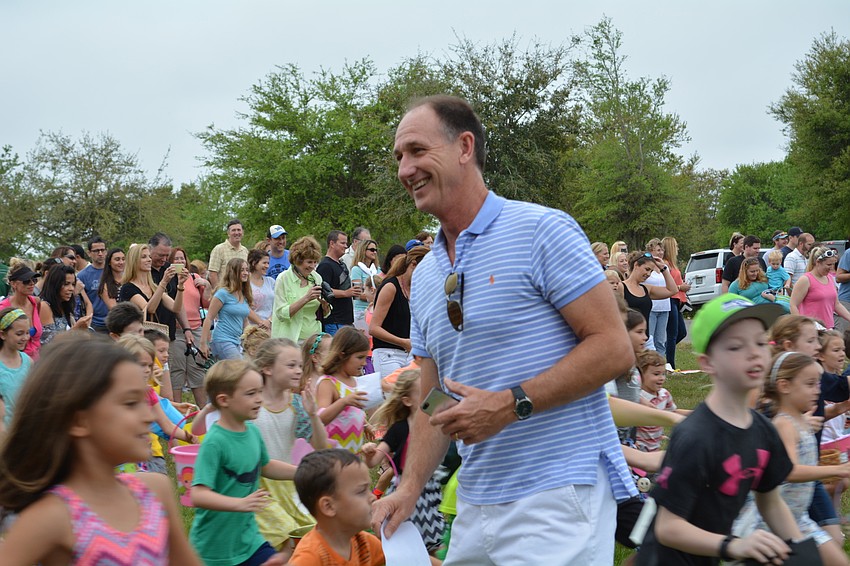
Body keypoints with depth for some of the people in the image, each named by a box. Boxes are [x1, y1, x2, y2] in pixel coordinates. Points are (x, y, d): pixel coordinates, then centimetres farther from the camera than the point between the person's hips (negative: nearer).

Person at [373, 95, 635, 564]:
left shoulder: (541, 231, -9)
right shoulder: (424, 277, 14)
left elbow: (613, 349, -14)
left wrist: (512, 404, -19)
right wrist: (410, 488, 2)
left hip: (557, 495, -7)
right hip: (475, 505, 7)